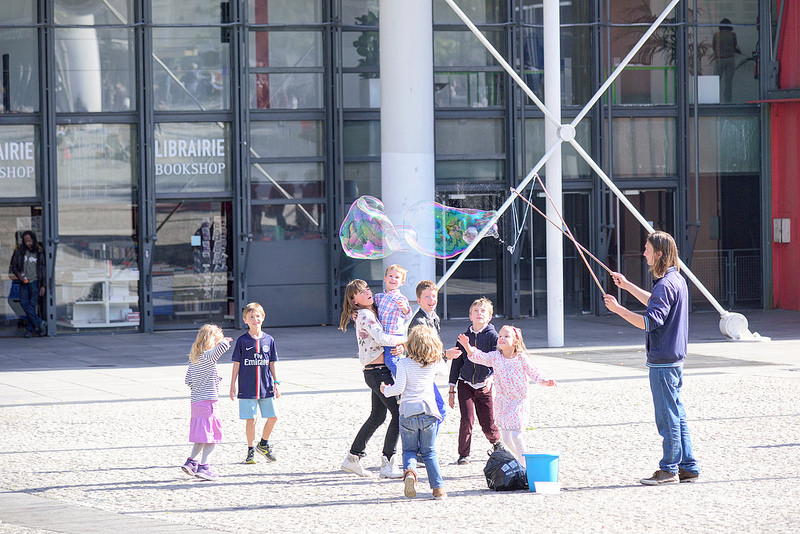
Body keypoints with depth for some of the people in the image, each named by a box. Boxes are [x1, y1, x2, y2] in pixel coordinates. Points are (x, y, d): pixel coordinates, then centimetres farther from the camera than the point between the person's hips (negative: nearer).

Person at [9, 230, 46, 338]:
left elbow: (43, 269, 4)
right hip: (24, 282, 2)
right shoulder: (20, 252, 5)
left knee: (32, 305, -7)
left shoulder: (39, 252, 1)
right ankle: (40, 324, -3)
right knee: (24, 303, -10)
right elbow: (14, 266, 11)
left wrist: (43, 285, -1)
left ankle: (30, 329, 3)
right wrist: (19, 275, -9)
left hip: (35, 281, -2)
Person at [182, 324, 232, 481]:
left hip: (196, 401, 8)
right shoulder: (209, 356, -14)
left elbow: (188, 380, 16)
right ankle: (203, 467, -5)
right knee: (211, 436, -2)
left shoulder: (193, 358, 10)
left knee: (202, 436, 19)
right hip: (208, 402, -8)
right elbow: (223, 346, -30)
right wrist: (224, 341, -8)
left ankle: (191, 462, 18)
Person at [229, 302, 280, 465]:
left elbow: (271, 364, 11)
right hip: (247, 388, -3)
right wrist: (232, 385, 0)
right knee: (250, 420, 0)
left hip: (266, 387, 3)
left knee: (272, 417, 2)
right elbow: (236, 364, 2)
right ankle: (251, 451, 12)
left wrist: (276, 383, 5)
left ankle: (263, 444, 24)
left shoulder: (269, 340, 6)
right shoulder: (242, 341, -1)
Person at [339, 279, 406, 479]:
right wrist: (405, 340, -17)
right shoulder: (365, 315, -13)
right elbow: (381, 338, -26)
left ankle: (352, 458, 25)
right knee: (399, 413, -11)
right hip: (377, 371, -10)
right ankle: (387, 464, -9)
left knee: (377, 416, 17)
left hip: (378, 372, 10)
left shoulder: (372, 311, 15)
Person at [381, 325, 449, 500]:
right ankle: (438, 488, 5)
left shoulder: (404, 363, -7)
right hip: (428, 411, 2)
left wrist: (386, 390, 7)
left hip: (407, 412, -2)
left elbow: (399, 388, -11)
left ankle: (409, 471, -20)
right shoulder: (435, 364, 3)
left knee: (409, 450, 11)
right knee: (429, 452, 11)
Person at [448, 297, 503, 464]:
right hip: (465, 384, 1)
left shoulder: (492, 336, -3)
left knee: (488, 425, 1)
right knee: (467, 420, -14)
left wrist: (491, 378, -28)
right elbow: (456, 363, 11)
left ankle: (496, 442, 35)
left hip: (483, 386, -1)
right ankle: (463, 454, 1)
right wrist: (451, 390, 10)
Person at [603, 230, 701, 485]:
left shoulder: (665, 285, -19)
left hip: (663, 363, -10)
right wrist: (628, 286, 33)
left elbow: (650, 321, -28)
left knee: (667, 416, -3)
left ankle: (669, 469, 3)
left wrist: (618, 309, -23)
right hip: (674, 357, 10)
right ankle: (688, 467, 16)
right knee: (676, 414, 13)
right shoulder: (677, 280, 13)